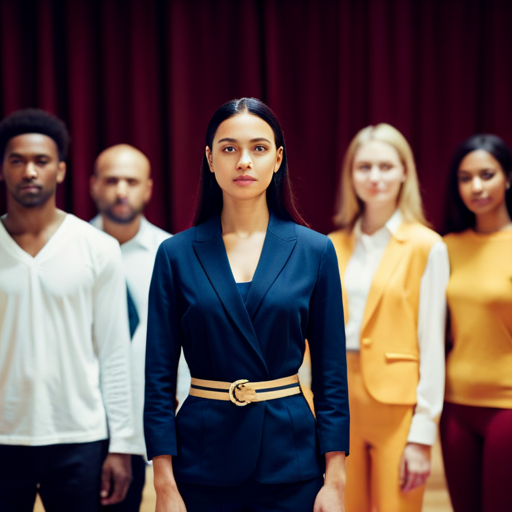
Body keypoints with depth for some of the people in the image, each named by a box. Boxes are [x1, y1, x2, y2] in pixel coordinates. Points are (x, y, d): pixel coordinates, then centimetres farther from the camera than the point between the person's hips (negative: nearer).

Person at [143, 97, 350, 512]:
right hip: (203, 459, 0)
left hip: (290, 461, 0)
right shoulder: (176, 255, -1)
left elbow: (331, 374, 1)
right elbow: (159, 378, -1)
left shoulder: (314, 250, -1)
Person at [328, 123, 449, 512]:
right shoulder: (335, 246, 9)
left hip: (397, 406, -4)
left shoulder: (426, 247, -5)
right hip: (342, 403, 4)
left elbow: (431, 346, -7)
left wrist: (422, 435, -10)